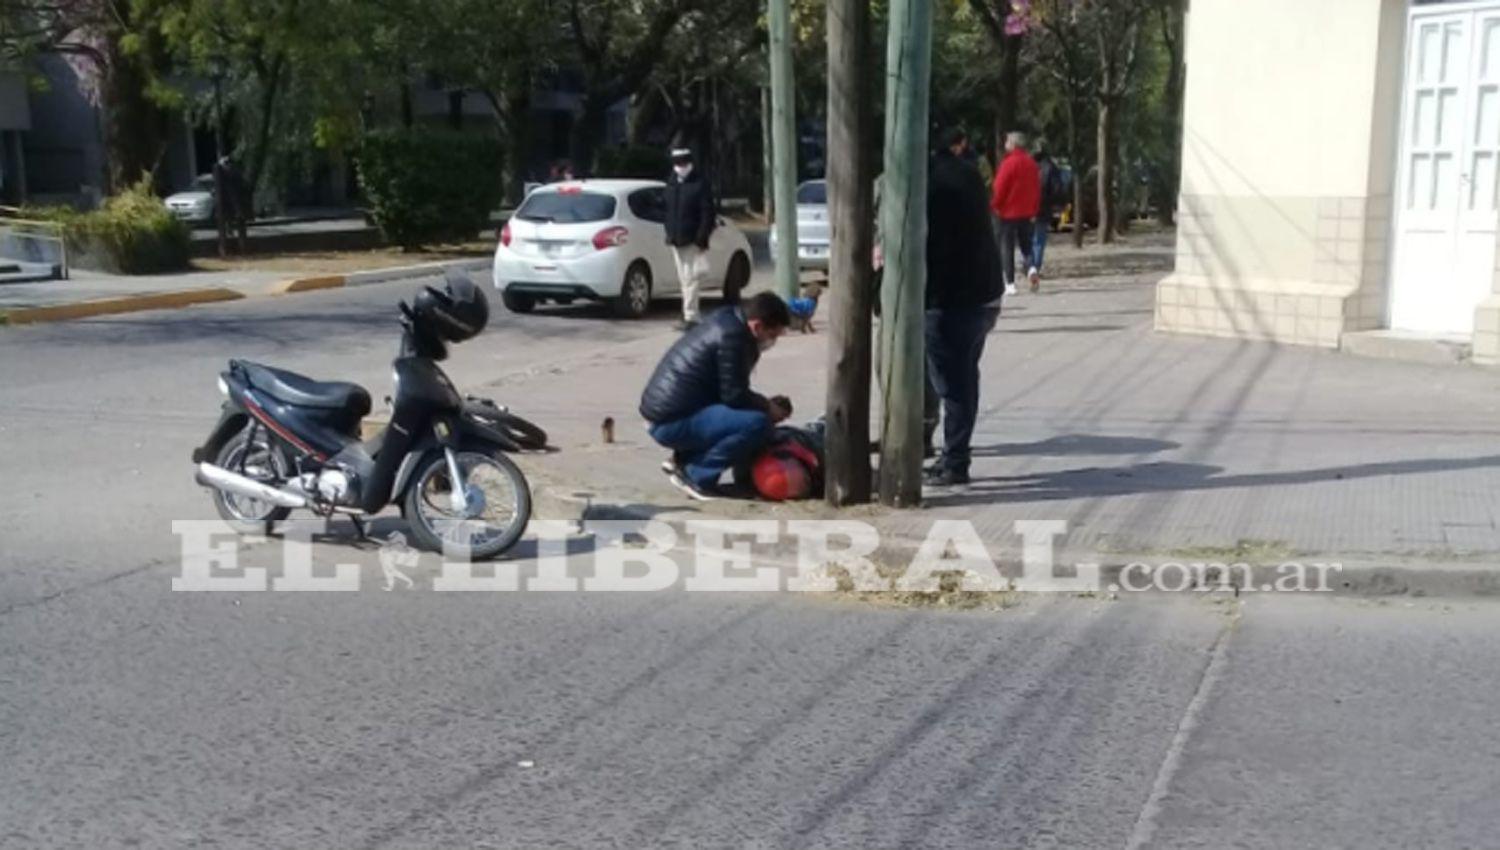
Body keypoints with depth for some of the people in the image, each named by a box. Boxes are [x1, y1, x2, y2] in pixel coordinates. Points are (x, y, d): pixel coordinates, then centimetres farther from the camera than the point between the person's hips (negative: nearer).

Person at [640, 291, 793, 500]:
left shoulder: (727, 321, 13)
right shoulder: (732, 336, -17)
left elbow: (729, 391, 21)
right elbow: (734, 396, -17)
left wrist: (764, 404, 11)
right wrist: (768, 408, -1)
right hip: (672, 422, -11)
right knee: (757, 423, -23)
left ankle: (684, 460, 15)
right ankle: (697, 475, -8)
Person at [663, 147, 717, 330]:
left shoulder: (700, 185, -7)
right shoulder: (672, 184, 14)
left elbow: (708, 213, -11)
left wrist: (702, 238, -17)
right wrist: (670, 234, 11)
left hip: (693, 241, -7)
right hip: (677, 240, 7)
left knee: (692, 278, -11)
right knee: (684, 279, 11)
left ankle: (690, 317, -11)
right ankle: (690, 316, 18)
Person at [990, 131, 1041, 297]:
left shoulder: (1009, 163, -13)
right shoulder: (1031, 162, 5)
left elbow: (1000, 188, -13)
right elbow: (1037, 187, 9)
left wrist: (994, 206, 0)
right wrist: (1034, 209, 16)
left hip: (1008, 211, -5)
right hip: (1027, 212, 5)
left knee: (1007, 247, 1)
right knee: (1026, 244, 17)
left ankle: (1010, 283, -3)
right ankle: (1032, 268, -11)